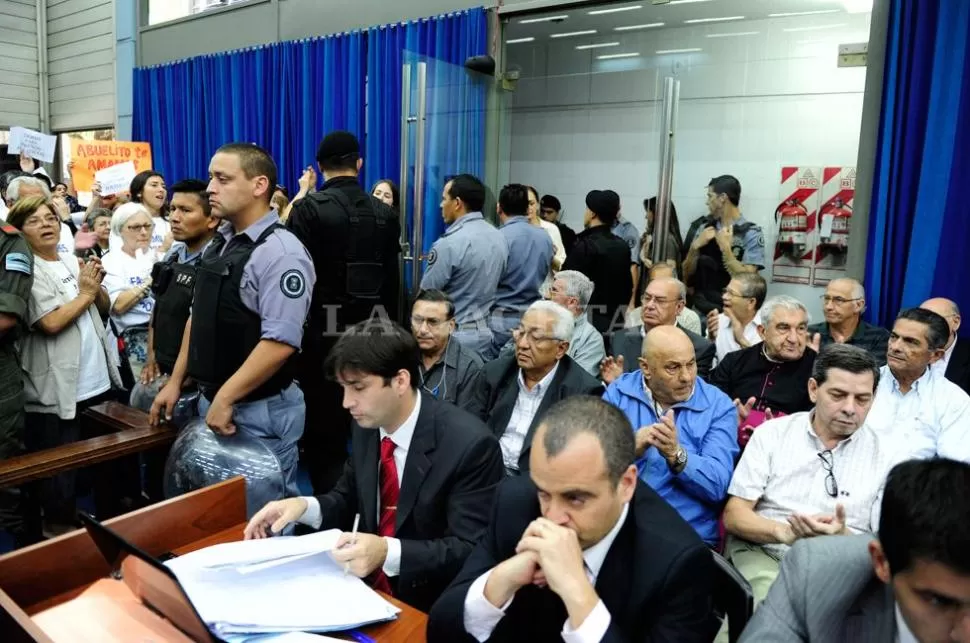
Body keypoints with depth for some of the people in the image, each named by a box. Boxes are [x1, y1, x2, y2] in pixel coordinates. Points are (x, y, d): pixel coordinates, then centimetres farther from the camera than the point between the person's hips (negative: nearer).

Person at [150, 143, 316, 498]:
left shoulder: (280, 252, -19)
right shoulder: (218, 243, 9)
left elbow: (280, 343, -25)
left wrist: (225, 399, -20)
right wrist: (175, 382, 14)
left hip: (260, 410, -8)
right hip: (210, 399, 9)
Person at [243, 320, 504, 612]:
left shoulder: (469, 445, -22)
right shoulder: (367, 424, -2)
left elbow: (471, 552, -21)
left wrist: (388, 552, -35)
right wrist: (305, 506, -9)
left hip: (428, 606, -6)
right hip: (367, 586, 6)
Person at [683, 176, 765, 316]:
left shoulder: (752, 233, -8)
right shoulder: (702, 227, 5)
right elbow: (686, 276, 5)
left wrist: (725, 248, -17)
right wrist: (695, 247, -9)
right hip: (699, 309, 4)